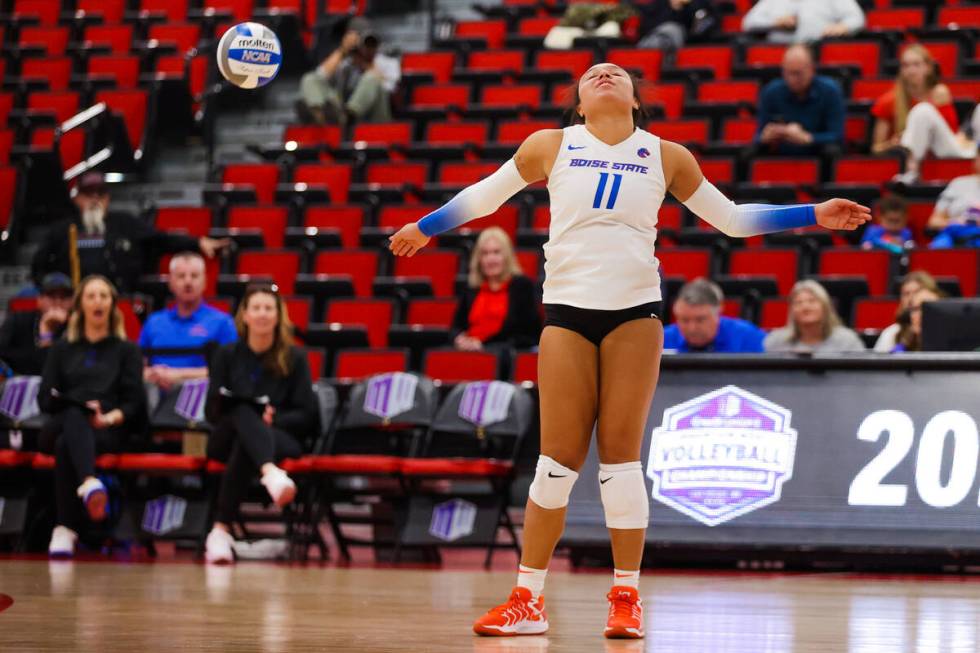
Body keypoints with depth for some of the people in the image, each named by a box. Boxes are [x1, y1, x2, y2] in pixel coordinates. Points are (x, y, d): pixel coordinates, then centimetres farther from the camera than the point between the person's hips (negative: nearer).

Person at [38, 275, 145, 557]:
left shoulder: (127, 350, 23)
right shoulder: (62, 349, 28)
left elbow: (133, 403, 9)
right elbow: (45, 398, 14)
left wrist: (110, 417, -14)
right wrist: (81, 406, -6)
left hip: (108, 430, -1)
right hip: (61, 425, 1)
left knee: (66, 444, -38)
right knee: (75, 418, -40)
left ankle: (65, 529, -55)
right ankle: (89, 483, -71)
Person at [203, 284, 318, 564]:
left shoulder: (294, 358, 9)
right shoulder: (226, 355, 13)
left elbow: (307, 415, 2)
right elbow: (212, 411, 5)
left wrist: (274, 419, -18)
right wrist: (254, 416, -16)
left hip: (280, 439, -1)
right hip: (227, 439, 1)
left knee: (244, 444, -40)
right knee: (243, 413, -37)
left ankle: (221, 530, -51)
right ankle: (272, 475, -69)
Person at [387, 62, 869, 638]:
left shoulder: (667, 157, 10)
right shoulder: (550, 147, 9)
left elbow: (731, 217, 18)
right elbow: (485, 195, 23)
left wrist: (815, 215, 14)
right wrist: (426, 228, 29)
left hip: (635, 312, 0)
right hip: (567, 312, 0)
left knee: (621, 455, -4)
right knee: (559, 457, -4)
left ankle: (627, 597, 5)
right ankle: (528, 600, 5)